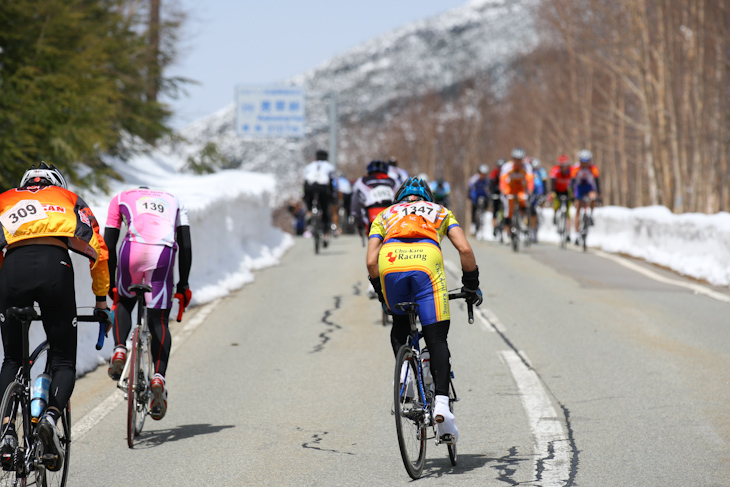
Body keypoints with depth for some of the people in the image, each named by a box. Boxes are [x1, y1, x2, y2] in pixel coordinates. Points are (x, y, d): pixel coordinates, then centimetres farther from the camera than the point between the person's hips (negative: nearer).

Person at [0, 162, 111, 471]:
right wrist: (101, 299, 34)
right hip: (55, 265, -1)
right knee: (64, 361, 10)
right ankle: (52, 415, -18)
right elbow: (99, 251, 26)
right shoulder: (70, 201, 31)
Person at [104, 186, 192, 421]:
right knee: (159, 322, 10)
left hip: (132, 250, 0)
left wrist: (110, 284, 24)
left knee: (124, 303, 28)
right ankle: (159, 376, -9)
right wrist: (183, 285, 23)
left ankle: (119, 349, 5)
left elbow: (109, 244, 20)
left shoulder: (121, 198, 30)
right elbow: (185, 246, 22)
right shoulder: (173, 200, 33)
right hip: (163, 254, 0)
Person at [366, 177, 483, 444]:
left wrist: (381, 293, 37)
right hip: (427, 262, -1)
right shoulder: (440, 212, 35)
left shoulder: (385, 215, 36)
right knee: (437, 339, 3)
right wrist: (471, 286, 31)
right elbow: (465, 249, 19)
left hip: (391, 261, 1)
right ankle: (441, 402, -14)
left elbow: (371, 262, 22)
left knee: (400, 326, 29)